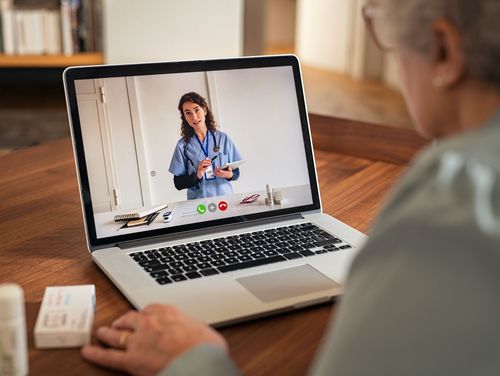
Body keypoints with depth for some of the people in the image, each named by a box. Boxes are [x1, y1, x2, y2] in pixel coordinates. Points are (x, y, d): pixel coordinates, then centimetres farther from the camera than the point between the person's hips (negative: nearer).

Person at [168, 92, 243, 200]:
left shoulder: (223, 138, 6)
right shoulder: (183, 145, 2)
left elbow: (236, 172, 12)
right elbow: (178, 183, 4)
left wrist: (230, 175, -8)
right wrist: (197, 176, -11)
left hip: (225, 197, 1)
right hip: (199, 202, -1)